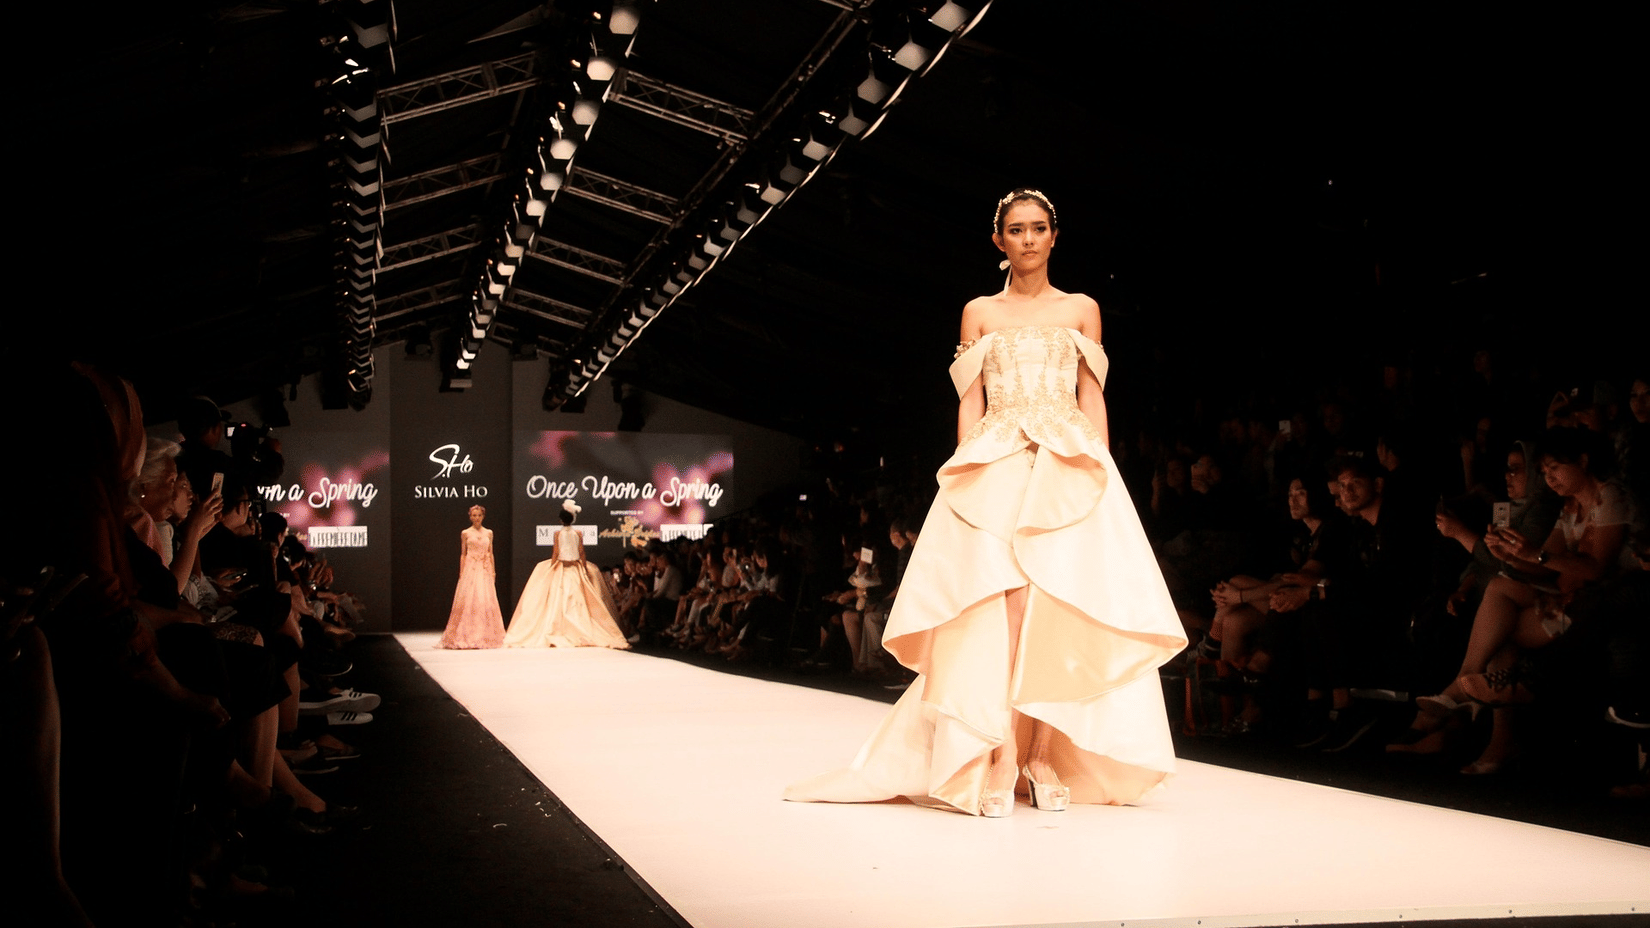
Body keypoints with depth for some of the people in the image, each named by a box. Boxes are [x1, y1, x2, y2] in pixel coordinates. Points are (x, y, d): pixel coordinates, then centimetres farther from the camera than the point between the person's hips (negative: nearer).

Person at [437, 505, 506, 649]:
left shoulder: (488, 533, 11)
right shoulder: (465, 533, 4)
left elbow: (491, 553, 13)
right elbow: (462, 554, 5)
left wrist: (493, 570, 7)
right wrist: (461, 572, -1)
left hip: (485, 569, 2)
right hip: (470, 569, -2)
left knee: (486, 600, -1)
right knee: (469, 600, -7)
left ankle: (485, 636, 6)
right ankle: (468, 636, -2)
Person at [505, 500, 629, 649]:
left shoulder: (558, 533, -5)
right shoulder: (578, 533, 0)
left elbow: (555, 554, -5)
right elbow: (582, 553, 1)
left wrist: (550, 569, 3)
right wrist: (585, 570, 8)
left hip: (561, 568, -2)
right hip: (576, 568, 2)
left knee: (558, 600, 1)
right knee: (577, 601, 4)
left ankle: (557, 633, -4)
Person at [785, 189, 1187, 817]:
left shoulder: (1081, 310, 16)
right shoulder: (979, 313, 16)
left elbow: (1092, 400, 12)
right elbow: (970, 405, 11)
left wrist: (1101, 470, 0)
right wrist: (966, 472, -1)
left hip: (1070, 470, 1)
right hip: (994, 469, 0)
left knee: (1061, 612, -11)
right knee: (997, 611, -16)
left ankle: (1046, 756, -7)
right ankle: (999, 763, -19)